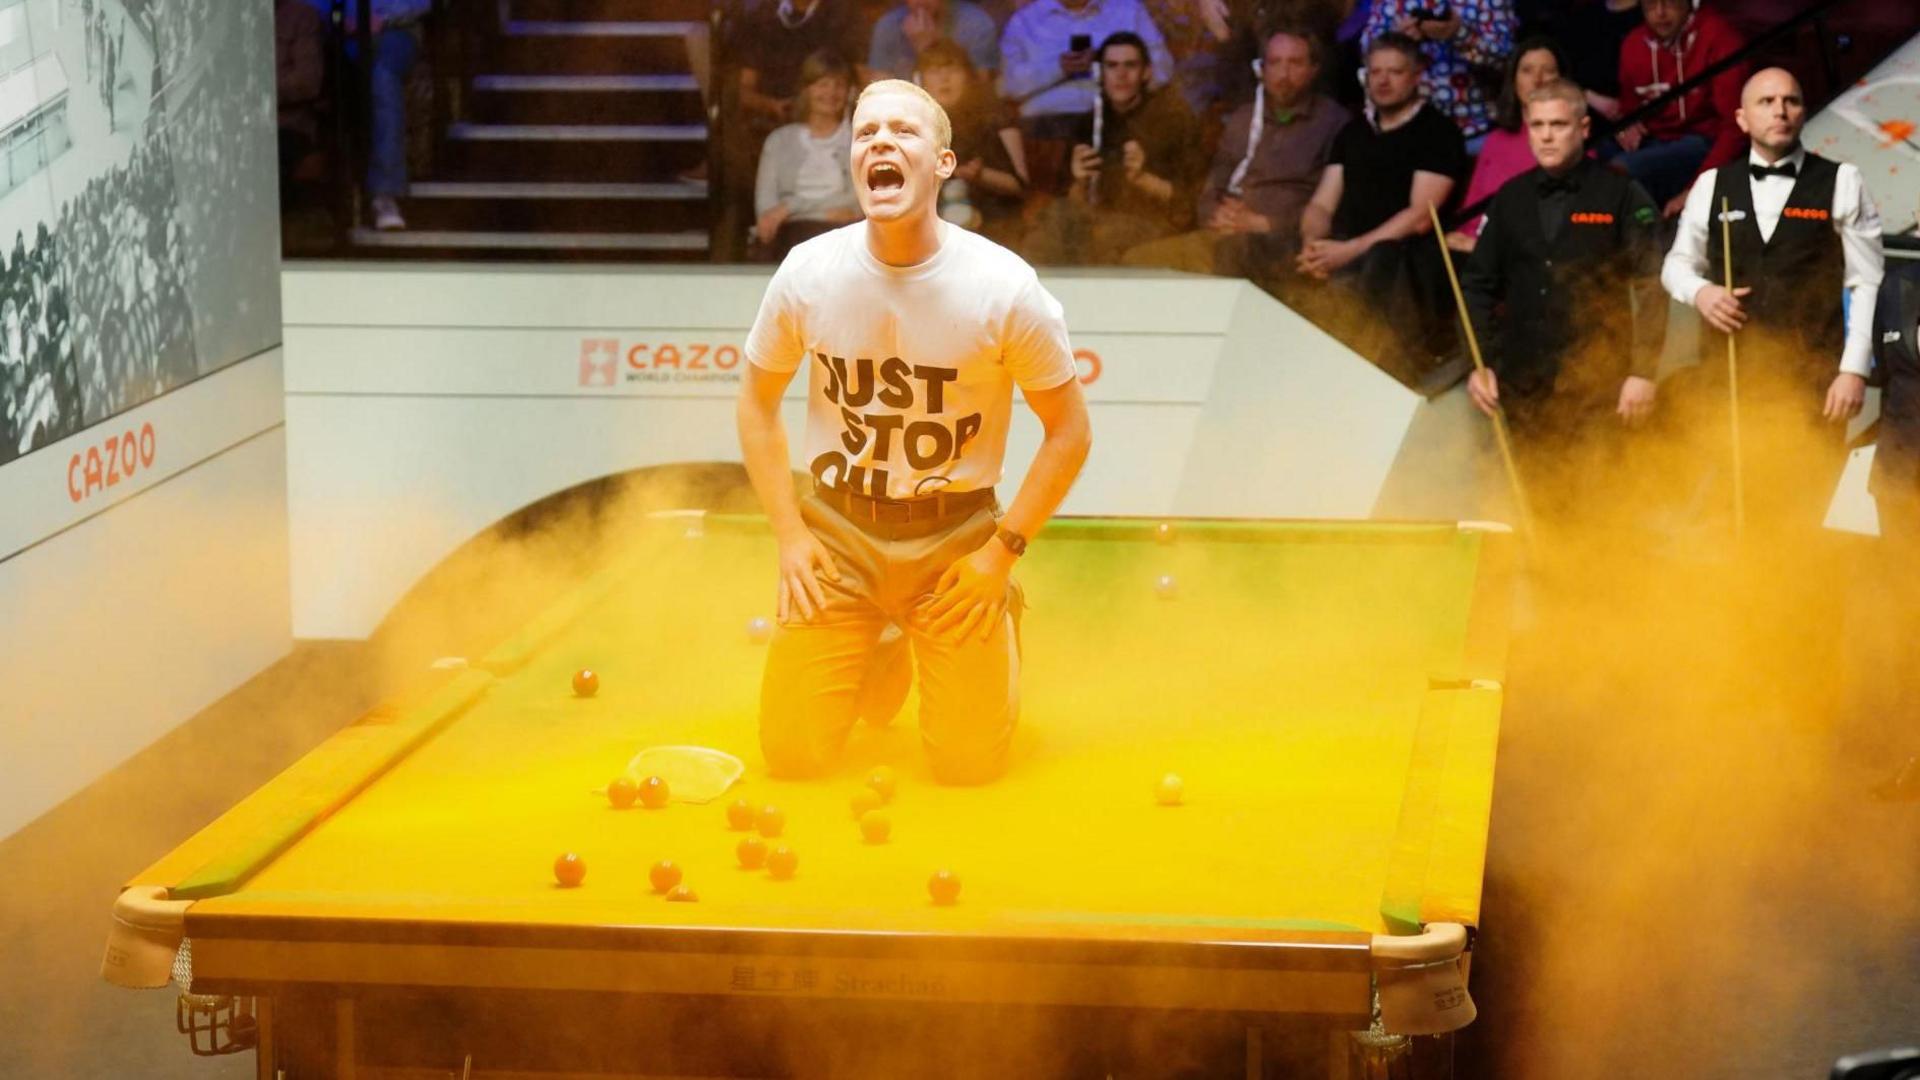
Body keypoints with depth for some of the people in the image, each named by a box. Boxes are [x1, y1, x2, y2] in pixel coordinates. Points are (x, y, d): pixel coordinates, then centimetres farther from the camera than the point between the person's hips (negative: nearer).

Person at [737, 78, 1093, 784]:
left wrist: (1003, 549, -10)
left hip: (958, 534, -1)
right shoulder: (809, 273, -9)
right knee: (792, 754, -2)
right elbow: (758, 402, 6)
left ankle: (995, 636, 31)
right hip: (837, 528, 2)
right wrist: (789, 535, -2)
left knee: (969, 764, -1)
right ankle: (874, 660, 30)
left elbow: (1069, 429, -4)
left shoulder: (1004, 286, -15)